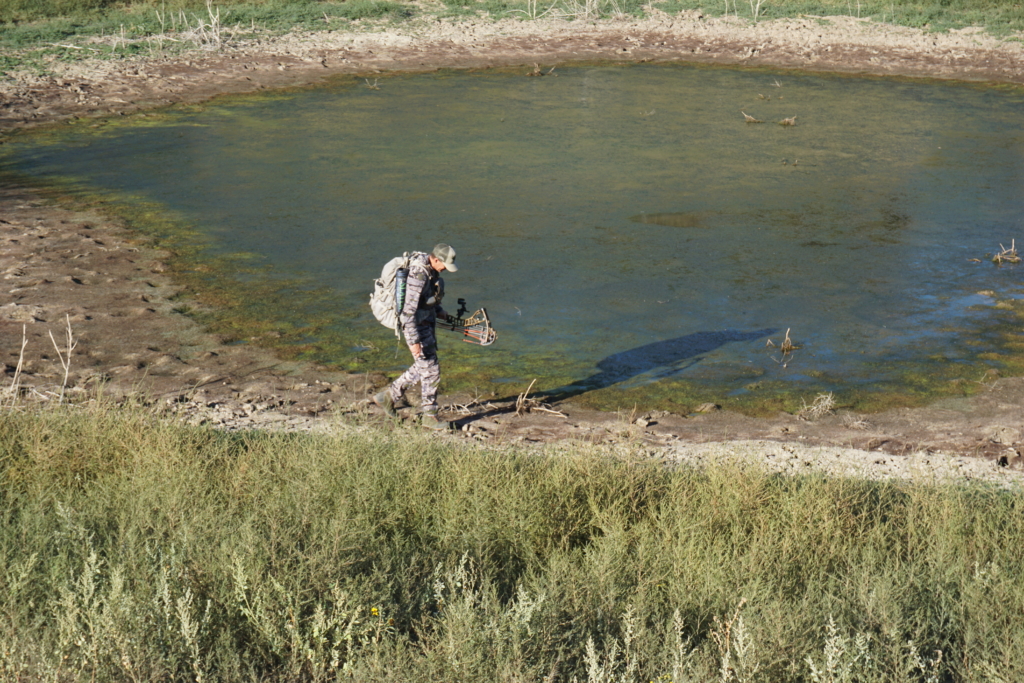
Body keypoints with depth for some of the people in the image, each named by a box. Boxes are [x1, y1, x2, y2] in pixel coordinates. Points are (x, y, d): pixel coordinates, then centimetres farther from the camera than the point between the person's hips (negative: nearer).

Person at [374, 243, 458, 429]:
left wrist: (438, 311, 6)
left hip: (426, 322, 10)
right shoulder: (418, 275, -28)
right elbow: (408, 311, -28)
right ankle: (429, 416, 13)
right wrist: (413, 341, -26)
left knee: (422, 367, 21)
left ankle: (388, 397, 31)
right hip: (415, 325, -10)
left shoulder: (430, 269, 2)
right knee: (431, 371, -1)